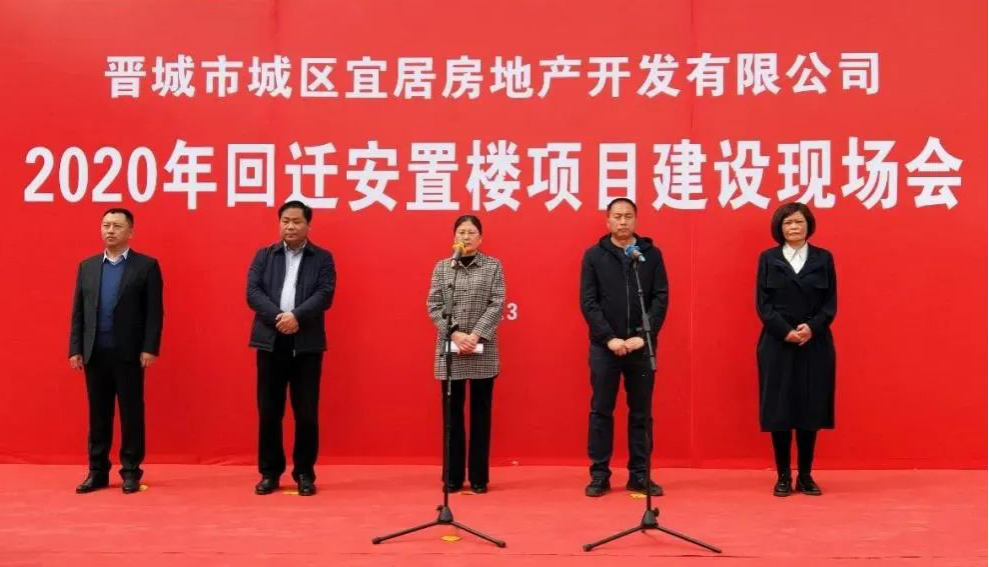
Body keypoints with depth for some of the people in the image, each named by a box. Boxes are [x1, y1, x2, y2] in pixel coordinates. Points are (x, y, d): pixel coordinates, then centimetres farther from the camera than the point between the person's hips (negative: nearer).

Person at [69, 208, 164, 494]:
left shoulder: (146, 265, 0)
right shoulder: (87, 266, 12)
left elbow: (154, 311, -5)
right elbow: (78, 311, 11)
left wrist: (150, 348, -12)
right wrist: (75, 349, 4)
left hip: (129, 353, -4)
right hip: (94, 353, 4)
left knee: (131, 412, 2)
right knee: (98, 413, 9)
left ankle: (131, 471, 10)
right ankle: (97, 471, 16)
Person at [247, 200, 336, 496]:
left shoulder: (322, 258, 6)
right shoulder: (263, 256, 11)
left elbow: (324, 295, -6)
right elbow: (253, 292, -2)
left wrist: (296, 316, -20)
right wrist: (278, 317, -16)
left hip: (307, 344, -1)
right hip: (271, 342, 2)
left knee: (307, 413, 2)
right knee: (268, 412, 6)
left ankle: (305, 473, 12)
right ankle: (270, 472, 17)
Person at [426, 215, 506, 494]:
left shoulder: (493, 266, 4)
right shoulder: (441, 267, 7)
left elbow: (497, 305, -4)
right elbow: (433, 306, 1)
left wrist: (476, 335, -15)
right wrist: (455, 334, -12)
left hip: (483, 351, -1)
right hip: (449, 350, 1)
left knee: (480, 413, 4)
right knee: (452, 413, 5)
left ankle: (479, 477, 11)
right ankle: (453, 477, 13)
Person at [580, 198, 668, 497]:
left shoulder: (651, 254, 5)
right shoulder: (594, 255, 2)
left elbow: (661, 299, -1)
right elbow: (588, 302, -3)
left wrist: (643, 336, -12)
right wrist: (609, 338, -13)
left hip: (641, 346, 1)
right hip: (604, 346, -1)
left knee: (641, 413, 7)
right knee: (601, 412, 5)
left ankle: (639, 475, 16)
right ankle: (599, 475, 13)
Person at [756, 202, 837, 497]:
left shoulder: (823, 258, 7)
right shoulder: (768, 258, 5)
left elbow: (831, 303, 3)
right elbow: (762, 304, -1)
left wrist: (811, 327, -14)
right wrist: (786, 331, -14)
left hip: (815, 345, 1)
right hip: (777, 345, -1)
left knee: (810, 409, 3)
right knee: (779, 409, 0)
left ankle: (805, 475, 14)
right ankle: (783, 476, 9)